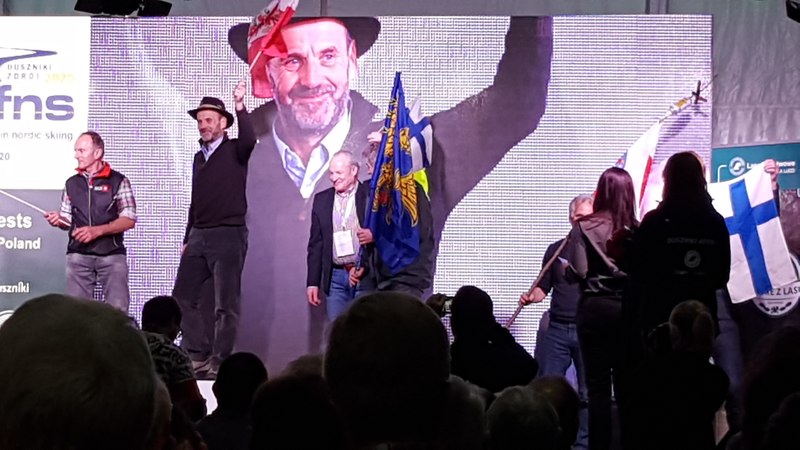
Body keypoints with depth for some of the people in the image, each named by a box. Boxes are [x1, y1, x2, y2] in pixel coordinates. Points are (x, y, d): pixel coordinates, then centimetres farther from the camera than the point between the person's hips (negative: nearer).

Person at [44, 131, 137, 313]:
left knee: (117, 310, -10)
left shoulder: (118, 181, 0)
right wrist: (59, 220, -7)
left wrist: (97, 231, -16)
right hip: (78, 255, 3)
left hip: (112, 254, -3)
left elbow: (129, 220, -5)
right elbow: (68, 221, 17)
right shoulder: (72, 183, 13)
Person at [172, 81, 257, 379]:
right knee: (183, 297, 2)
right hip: (198, 236, 7)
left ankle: (219, 362, 0)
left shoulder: (235, 151, -1)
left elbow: (249, 141, -26)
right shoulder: (199, 157, 17)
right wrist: (187, 239, 18)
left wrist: (240, 107, -33)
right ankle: (199, 356, 10)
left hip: (228, 235, -7)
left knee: (226, 305, -5)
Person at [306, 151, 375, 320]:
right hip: (336, 277, 3)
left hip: (366, 276, -3)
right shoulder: (322, 200, 11)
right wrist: (313, 282, 9)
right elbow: (315, 244, 12)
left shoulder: (370, 195, 0)